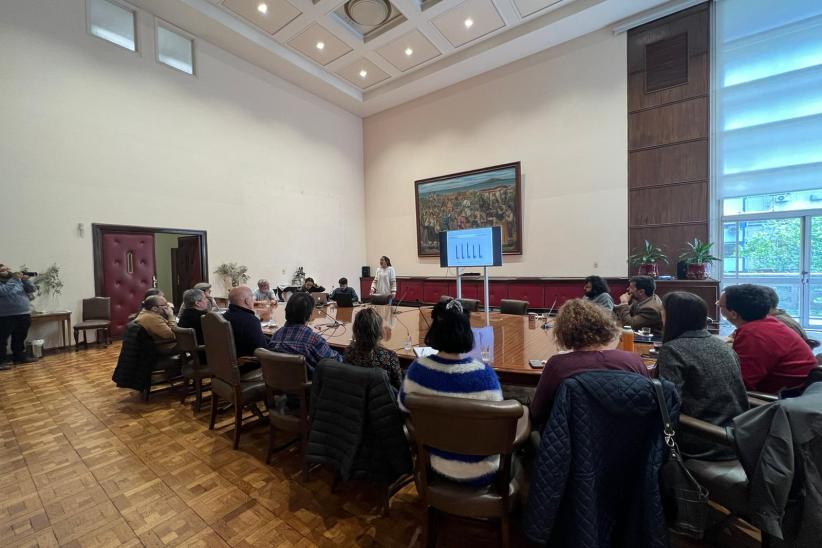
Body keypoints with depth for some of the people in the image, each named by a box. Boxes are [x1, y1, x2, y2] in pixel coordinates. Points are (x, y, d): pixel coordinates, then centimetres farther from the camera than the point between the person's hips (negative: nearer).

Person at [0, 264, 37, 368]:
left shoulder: (18, 281, 11)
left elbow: (32, 289, 8)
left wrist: (25, 280, -8)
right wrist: (14, 279, -17)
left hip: (24, 314, 5)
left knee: (20, 338, 16)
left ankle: (20, 356, 27)